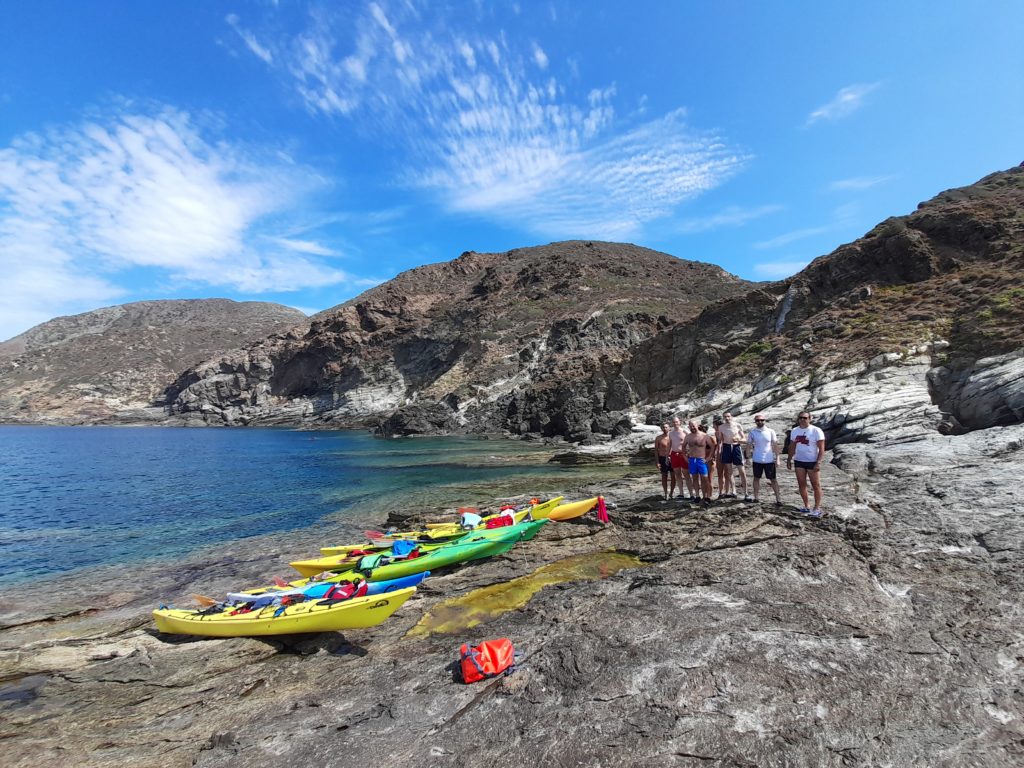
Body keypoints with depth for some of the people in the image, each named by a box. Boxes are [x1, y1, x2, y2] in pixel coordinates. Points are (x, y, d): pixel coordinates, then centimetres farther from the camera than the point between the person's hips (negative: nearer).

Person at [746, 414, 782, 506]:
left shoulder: (770, 432, -2)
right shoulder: (752, 432, 0)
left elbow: (775, 445, 1)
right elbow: (749, 445, 6)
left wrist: (777, 458, -2)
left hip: (769, 460, -1)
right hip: (757, 460, 1)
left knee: (773, 479, 3)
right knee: (756, 478, 9)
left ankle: (778, 499, 8)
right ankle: (756, 497, 18)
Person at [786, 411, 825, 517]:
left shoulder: (816, 431, -9)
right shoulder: (794, 431, 7)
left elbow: (821, 449, -11)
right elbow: (792, 447, 15)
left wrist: (818, 463, -18)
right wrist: (789, 460, 12)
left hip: (812, 462, -5)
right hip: (799, 461, 5)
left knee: (816, 485, 1)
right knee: (801, 484, 8)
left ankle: (817, 508, 6)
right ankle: (806, 506, 19)